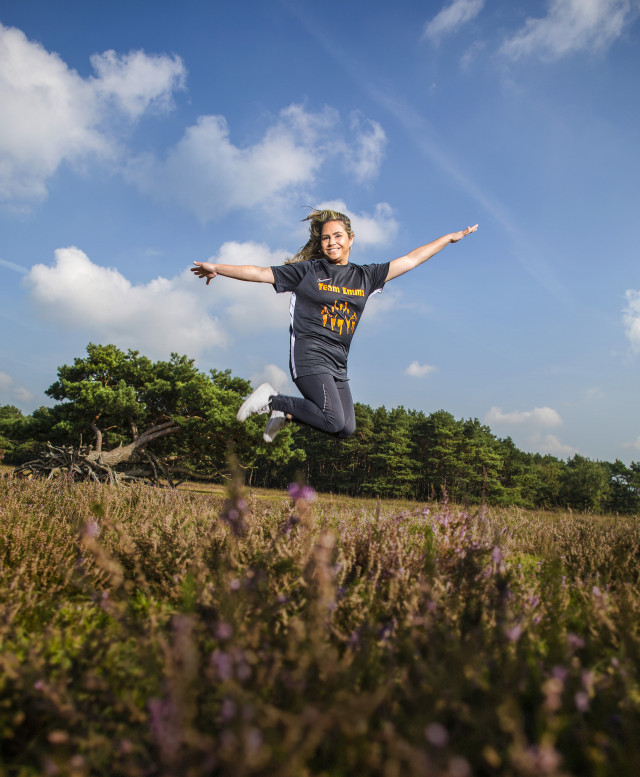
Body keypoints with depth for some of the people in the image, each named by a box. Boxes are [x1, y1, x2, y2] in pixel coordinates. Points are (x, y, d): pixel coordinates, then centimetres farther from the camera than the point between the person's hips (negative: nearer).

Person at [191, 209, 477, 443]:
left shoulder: (365, 276, 14)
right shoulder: (308, 270, 3)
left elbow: (410, 260, 18)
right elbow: (261, 273, 2)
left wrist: (449, 237, 22)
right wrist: (217, 268, -3)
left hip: (338, 365, 6)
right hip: (309, 356, -6)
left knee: (346, 430, 0)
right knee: (334, 422, -21)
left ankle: (285, 411, 18)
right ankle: (272, 399, -2)